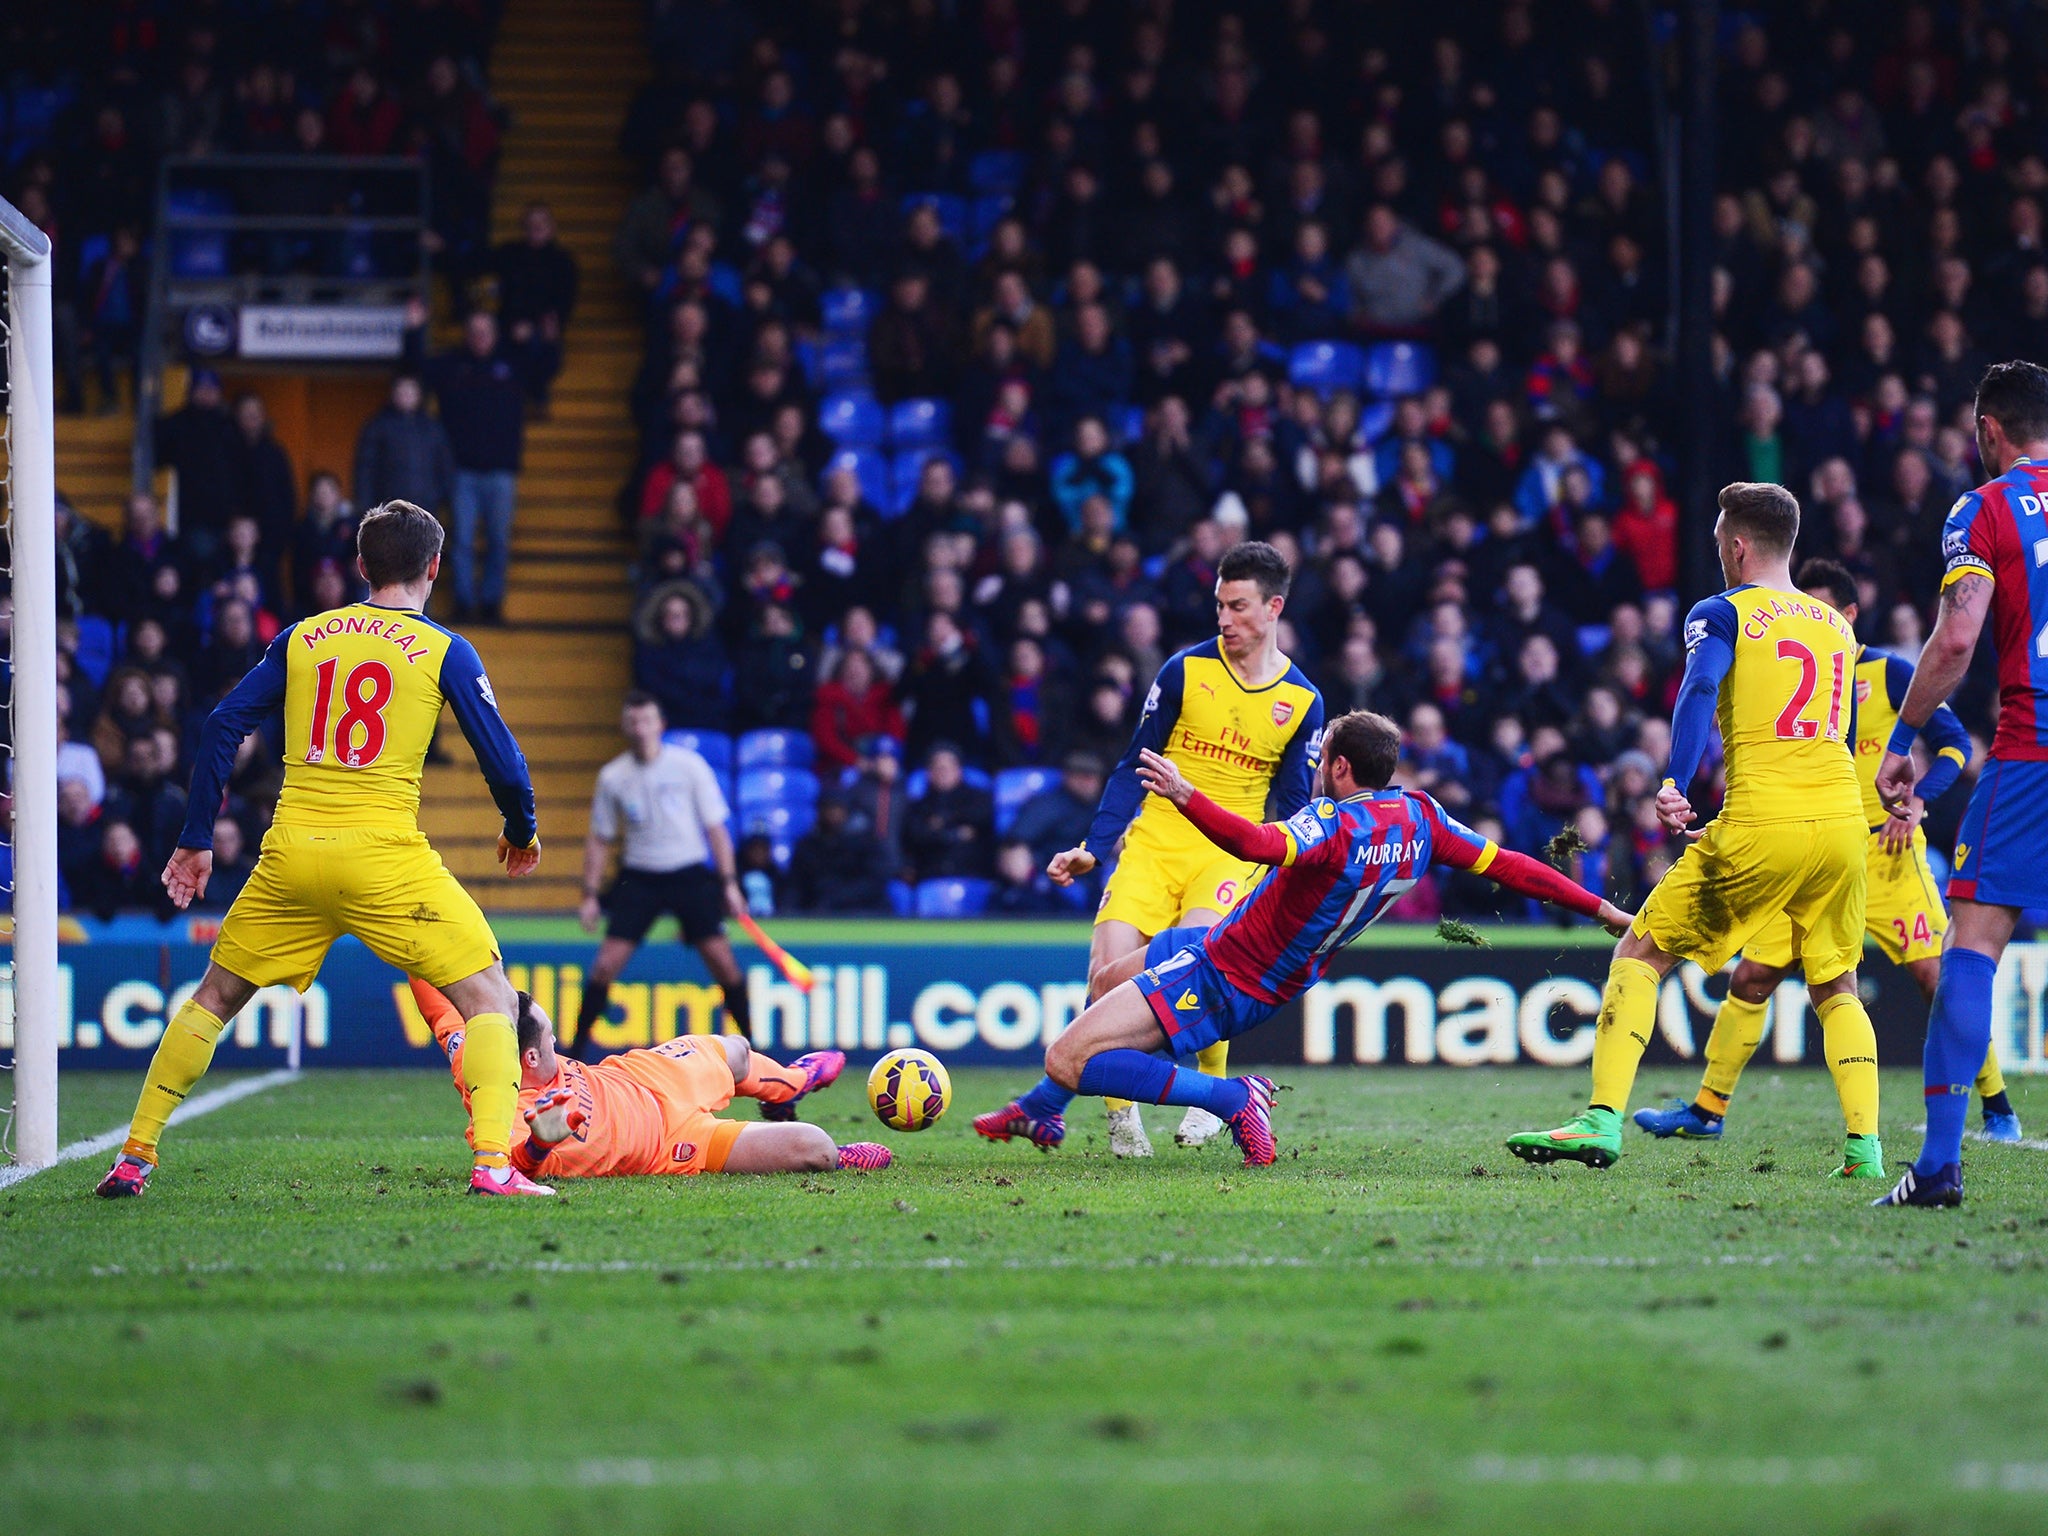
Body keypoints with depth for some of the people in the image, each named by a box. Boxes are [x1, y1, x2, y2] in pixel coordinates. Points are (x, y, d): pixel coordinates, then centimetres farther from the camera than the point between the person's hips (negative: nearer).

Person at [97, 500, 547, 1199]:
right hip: (385, 854, -4)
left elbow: (221, 729, 9)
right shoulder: (444, 651, 3)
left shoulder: (300, 638, 12)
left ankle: (134, 1156, 20)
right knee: (489, 998, 3)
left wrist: (196, 841, 15)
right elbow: (502, 761, 2)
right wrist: (522, 832, 21)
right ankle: (494, 1163, -15)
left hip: (291, 853, 4)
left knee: (215, 998, 21)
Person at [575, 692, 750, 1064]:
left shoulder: (689, 765, -4)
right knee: (606, 965, -9)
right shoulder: (612, 777, 0)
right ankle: (576, 1050, 1)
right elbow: (599, 839, 9)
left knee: (723, 961, -8)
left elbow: (715, 827, 1)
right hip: (638, 878, 1)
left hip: (689, 875, -1)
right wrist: (591, 894, 3)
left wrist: (729, 883, -4)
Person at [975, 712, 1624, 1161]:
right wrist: (1600, 907, 5)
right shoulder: (1419, 818, -7)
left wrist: (1186, 797, -59)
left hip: (1224, 983, -10)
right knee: (1113, 979, 32)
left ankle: (1231, 1098, -14)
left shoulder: (1337, 825, -31)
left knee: (1068, 1060, -15)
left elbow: (1258, 844, -51)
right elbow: (1505, 864, -3)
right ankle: (1040, 1111, 47)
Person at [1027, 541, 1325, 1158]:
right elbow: (1134, 766, 6)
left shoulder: (1302, 701, 5)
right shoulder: (1185, 670, 1)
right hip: (1154, 844, 1)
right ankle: (1122, 1112, 2)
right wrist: (1092, 848, -1)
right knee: (1107, 974, -18)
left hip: (1232, 854, -1)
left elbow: (1295, 808, 11)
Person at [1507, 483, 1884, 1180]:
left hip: (1760, 826, -5)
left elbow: (1699, 690, -16)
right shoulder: (1838, 626, 20)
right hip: (1842, 822, 5)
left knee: (1640, 954, 5)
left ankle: (1603, 1118, -7)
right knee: (1836, 987, 20)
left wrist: (1674, 787, -25)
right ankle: (1864, 1146, 5)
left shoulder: (1721, 613, 3)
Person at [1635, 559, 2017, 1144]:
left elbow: (1955, 744, -4)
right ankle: (1706, 1110, 10)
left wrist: (1916, 802, -19)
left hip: (1884, 849, -5)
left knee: (1934, 973, -10)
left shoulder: (1889, 673, -3)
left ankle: (1997, 1107, 2)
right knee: (1750, 976, 0)